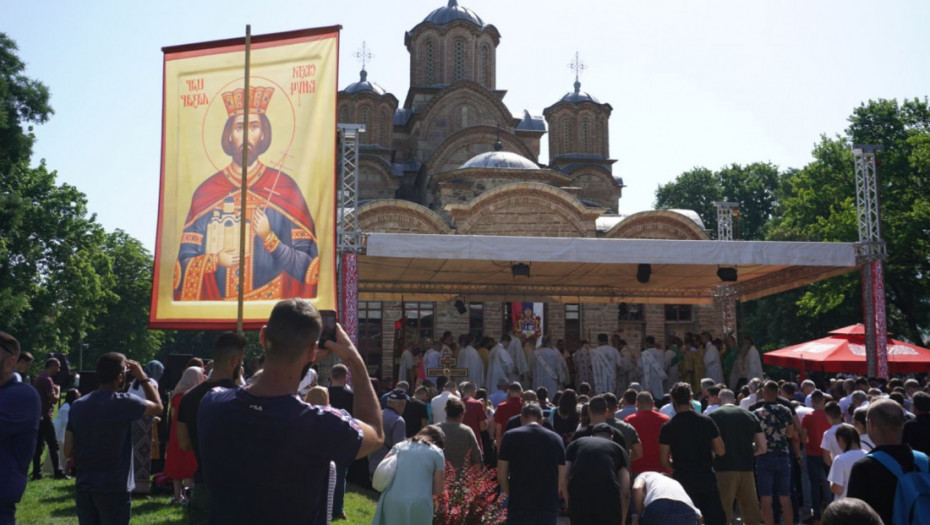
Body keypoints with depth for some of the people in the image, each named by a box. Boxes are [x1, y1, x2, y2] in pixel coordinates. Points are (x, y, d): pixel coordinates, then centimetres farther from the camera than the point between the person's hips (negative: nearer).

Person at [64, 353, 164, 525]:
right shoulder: (123, 403, -13)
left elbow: (68, 451, 5)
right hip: (113, 489, -5)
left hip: (84, 488, 5)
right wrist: (143, 377, 10)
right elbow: (158, 406, 4)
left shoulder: (77, 405, 3)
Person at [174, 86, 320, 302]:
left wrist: (269, 238, -10)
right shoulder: (205, 192, 8)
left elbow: (308, 267, 1)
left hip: (271, 304, -1)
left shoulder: (285, 187, 4)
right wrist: (214, 260, -7)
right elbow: (183, 263, 9)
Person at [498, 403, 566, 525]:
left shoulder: (510, 437, -2)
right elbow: (562, 478, 4)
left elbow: (501, 475, -2)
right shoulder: (555, 438, 4)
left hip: (518, 506, -1)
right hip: (548, 507, 2)